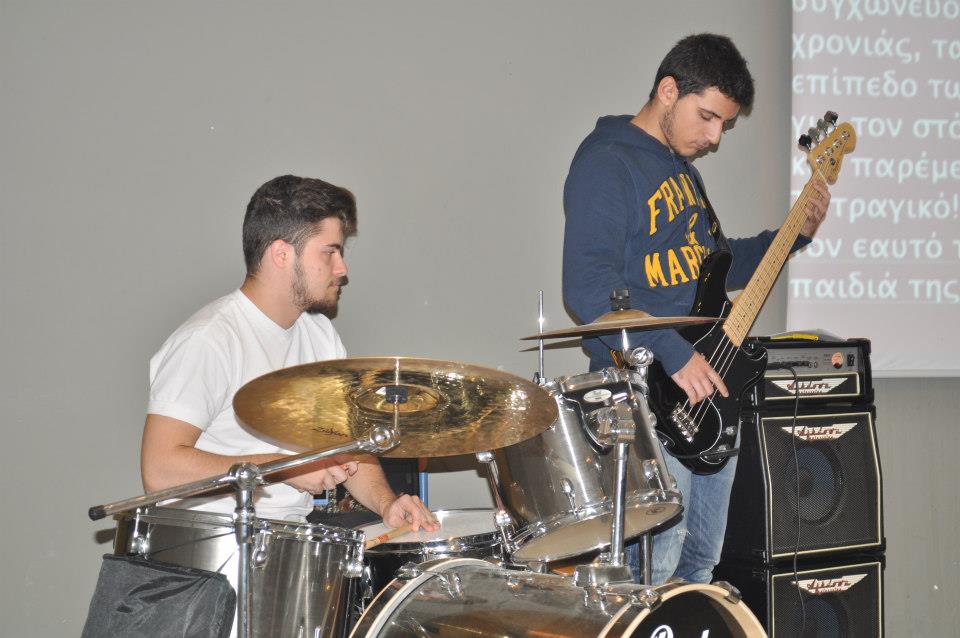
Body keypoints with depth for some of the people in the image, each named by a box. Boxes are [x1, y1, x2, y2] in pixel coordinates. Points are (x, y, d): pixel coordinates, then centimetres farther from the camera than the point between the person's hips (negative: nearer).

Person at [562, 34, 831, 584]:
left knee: (701, 563, 13)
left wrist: (796, 234, 15)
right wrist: (672, 355, -25)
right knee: (651, 572, -11)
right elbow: (588, 286, -22)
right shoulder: (606, 165, -11)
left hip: (710, 392, 9)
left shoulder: (683, 167, 18)